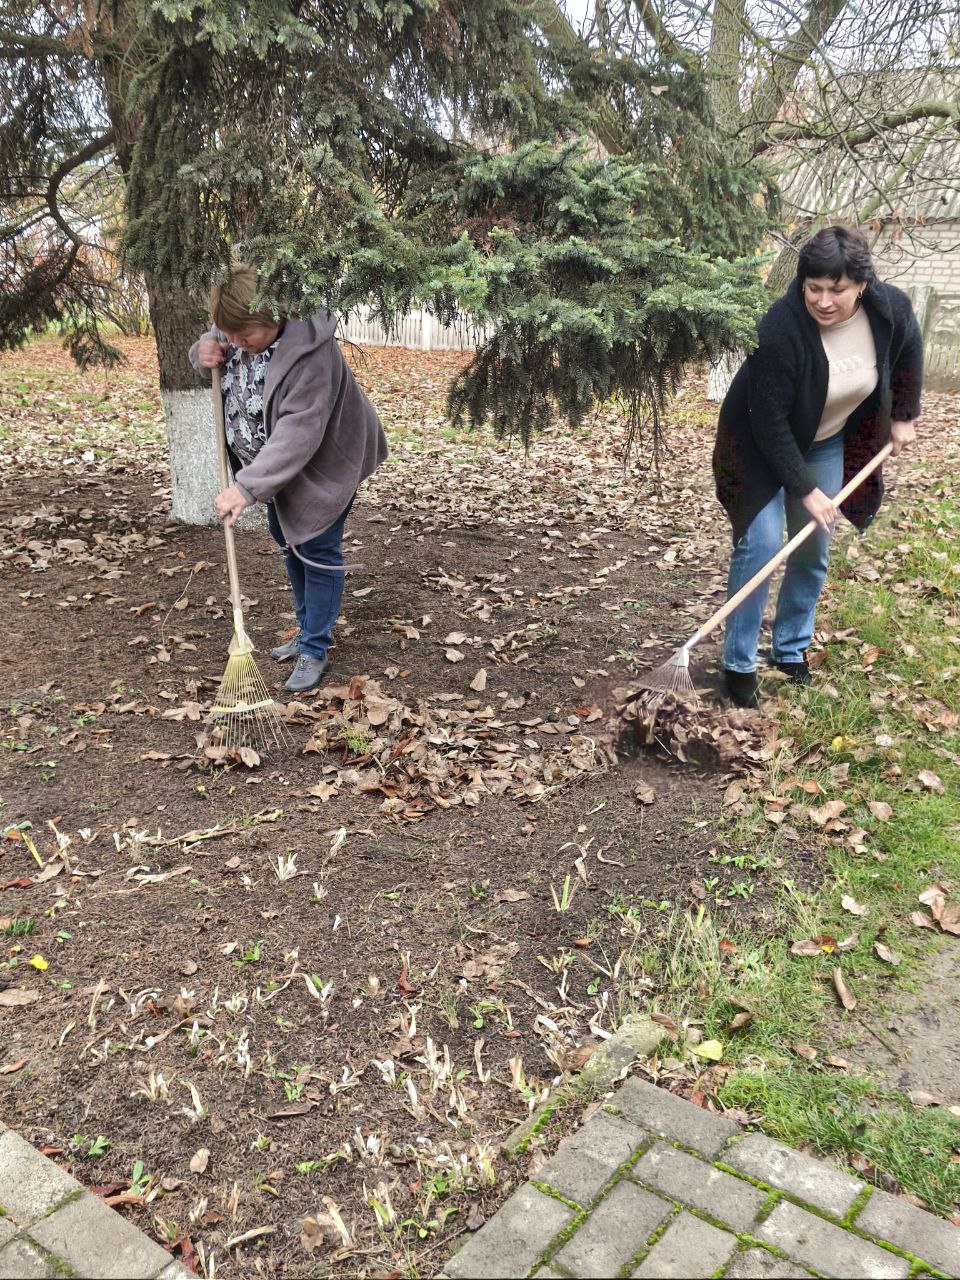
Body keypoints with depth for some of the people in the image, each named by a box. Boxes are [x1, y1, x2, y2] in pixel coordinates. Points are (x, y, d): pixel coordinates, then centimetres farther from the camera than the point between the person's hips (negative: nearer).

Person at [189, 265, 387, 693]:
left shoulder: (310, 354, -36)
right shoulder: (237, 330, -12)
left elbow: (298, 436, -40)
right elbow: (209, 347, 11)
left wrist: (247, 486, -44)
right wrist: (203, 351, -16)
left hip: (322, 465, -8)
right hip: (276, 466, 9)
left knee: (316, 551, -5)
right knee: (288, 543, 18)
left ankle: (314, 651, 7)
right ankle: (308, 630, 35)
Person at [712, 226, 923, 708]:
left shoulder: (890, 307, -19)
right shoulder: (781, 328, -34)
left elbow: (909, 353, 7)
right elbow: (770, 422, -29)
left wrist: (904, 416, 10)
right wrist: (805, 489, -27)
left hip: (828, 443, 5)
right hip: (762, 445, -5)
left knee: (814, 550, 7)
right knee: (761, 544, -14)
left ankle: (792, 650, 25)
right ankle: (739, 665, -3)